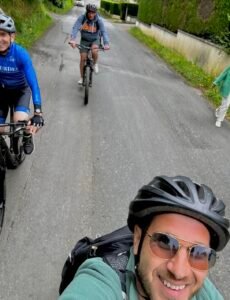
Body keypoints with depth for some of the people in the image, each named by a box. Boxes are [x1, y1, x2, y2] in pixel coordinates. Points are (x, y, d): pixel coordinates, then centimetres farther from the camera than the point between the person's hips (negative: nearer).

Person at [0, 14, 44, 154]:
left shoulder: (21, 53, -29)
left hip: (21, 90, -2)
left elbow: (33, 83, -33)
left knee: (20, 121, -28)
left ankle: (27, 137, 9)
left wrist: (38, 113, -43)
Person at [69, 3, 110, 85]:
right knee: (83, 58, -5)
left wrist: (106, 43, -47)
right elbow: (75, 28, -32)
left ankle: (95, 64, 1)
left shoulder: (99, 20, -20)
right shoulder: (81, 18, -21)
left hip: (95, 40, -1)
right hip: (84, 40, 1)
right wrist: (72, 40, -50)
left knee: (94, 51, -32)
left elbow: (104, 31, -29)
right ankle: (82, 77, 13)